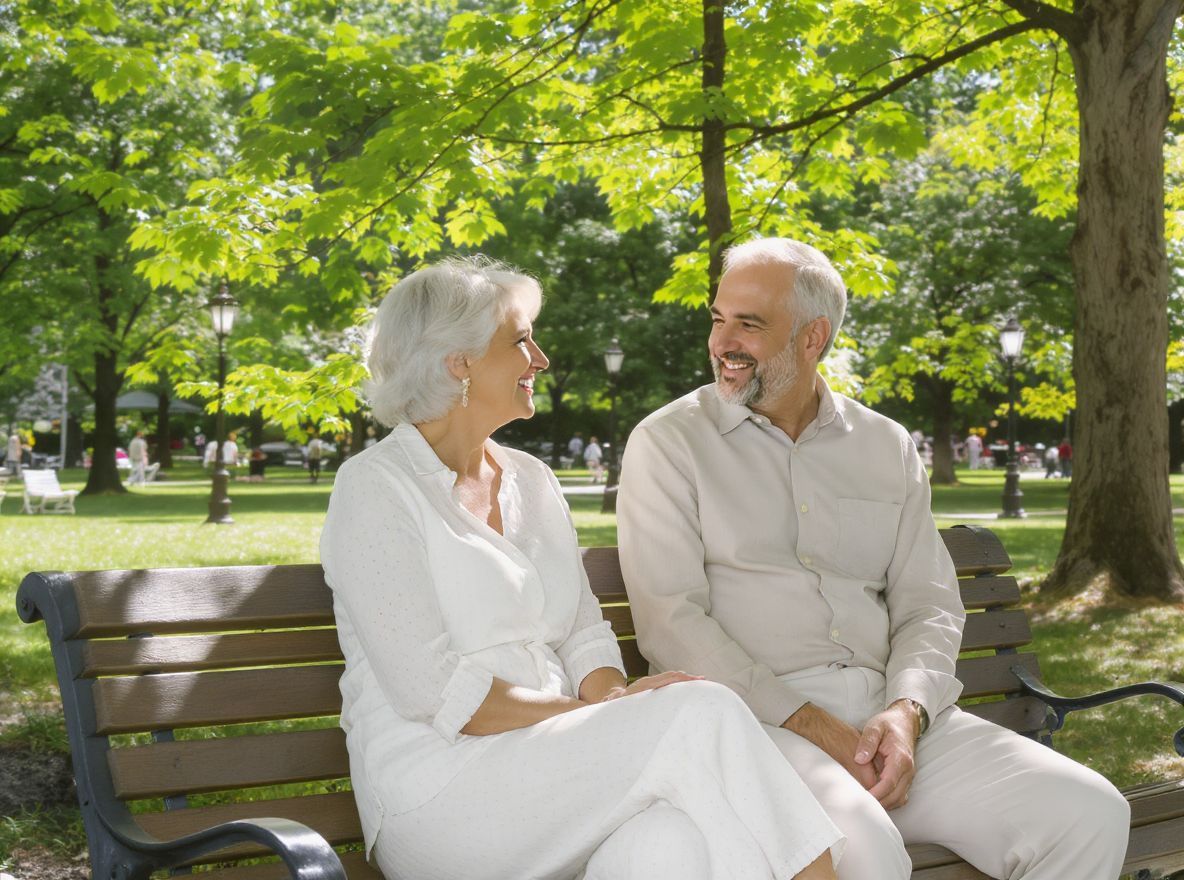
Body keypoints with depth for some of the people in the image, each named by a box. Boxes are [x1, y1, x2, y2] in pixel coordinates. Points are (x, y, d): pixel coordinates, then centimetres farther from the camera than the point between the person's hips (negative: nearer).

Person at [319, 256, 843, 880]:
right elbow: (435, 694, -13)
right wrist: (599, 713, -13)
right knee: (700, 714, -25)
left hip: (551, 768, 5)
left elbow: (583, 635, 14)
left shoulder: (532, 481, 18)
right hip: (436, 793, -5)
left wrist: (610, 696, -9)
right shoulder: (375, 488, -5)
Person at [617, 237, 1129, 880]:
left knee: (1090, 815, -13)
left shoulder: (886, 447, 16)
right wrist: (809, 725, -15)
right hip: (746, 714, -5)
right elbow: (669, 619, -7)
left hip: (882, 712, 5)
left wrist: (907, 711, -9)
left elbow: (929, 604, 12)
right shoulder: (667, 442, 3)